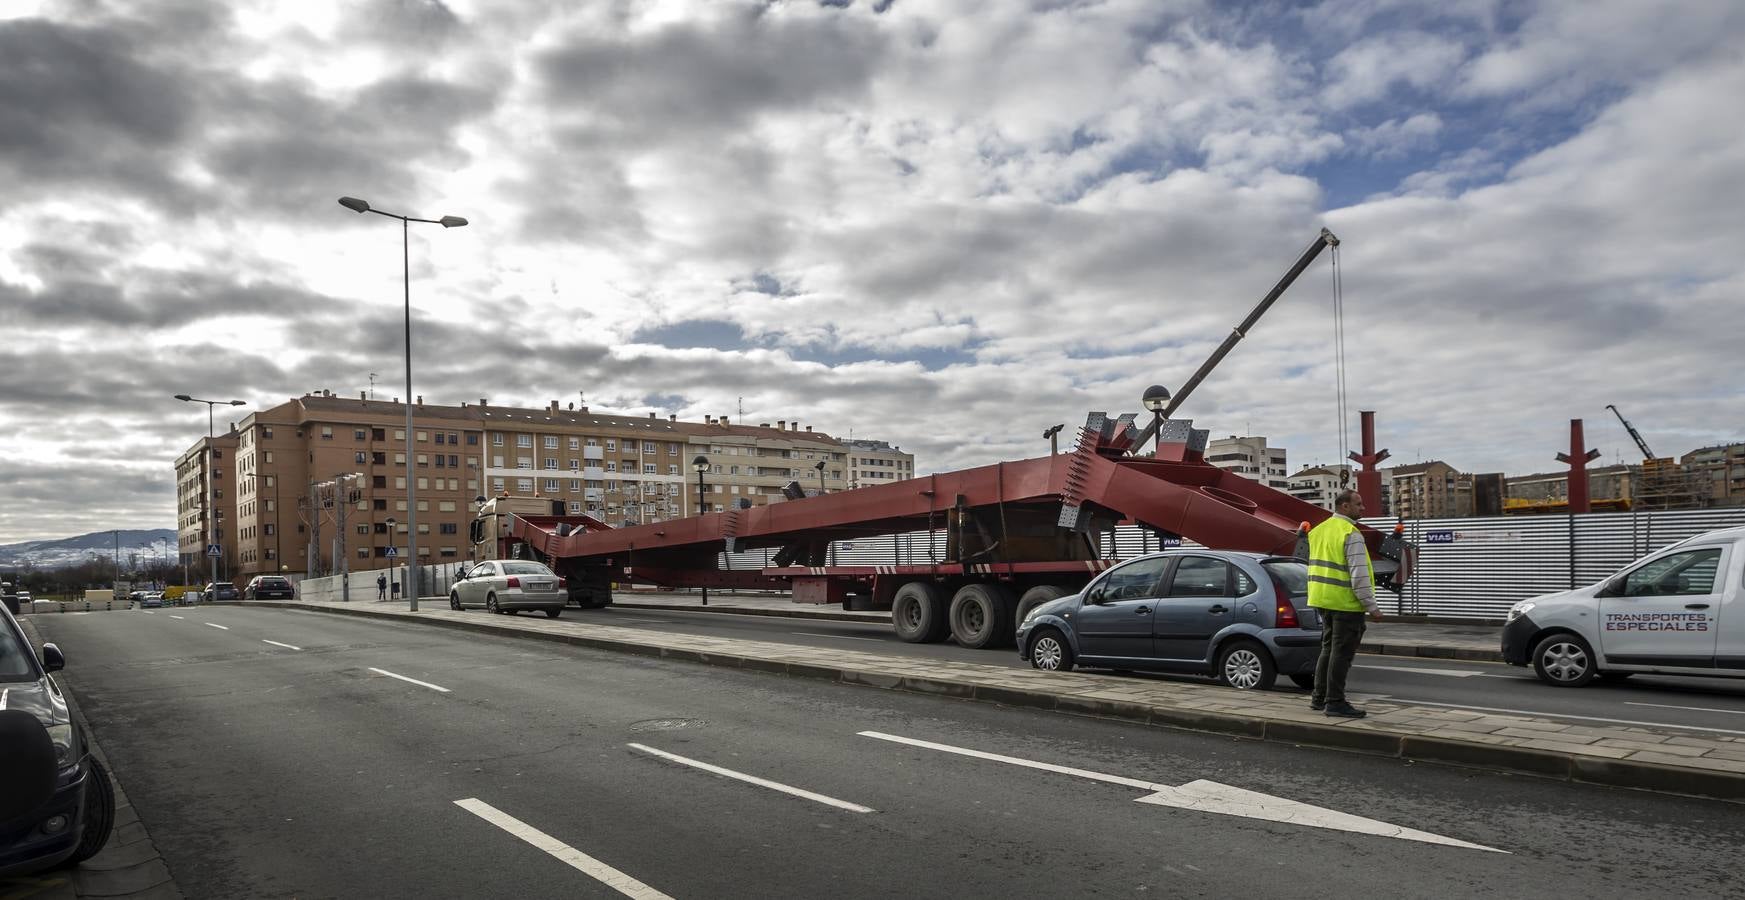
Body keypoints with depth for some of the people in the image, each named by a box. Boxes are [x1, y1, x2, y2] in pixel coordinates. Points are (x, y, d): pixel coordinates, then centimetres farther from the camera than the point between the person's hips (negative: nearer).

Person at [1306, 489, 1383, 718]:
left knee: (1328, 649, 17)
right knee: (1341, 653, -2)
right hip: (1345, 603, -9)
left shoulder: (1320, 530, 13)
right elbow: (1358, 574, -19)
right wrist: (1371, 607, -15)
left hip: (1323, 600, 9)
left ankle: (1319, 697, 23)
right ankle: (1335, 702, 1)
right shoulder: (1350, 533, -14)